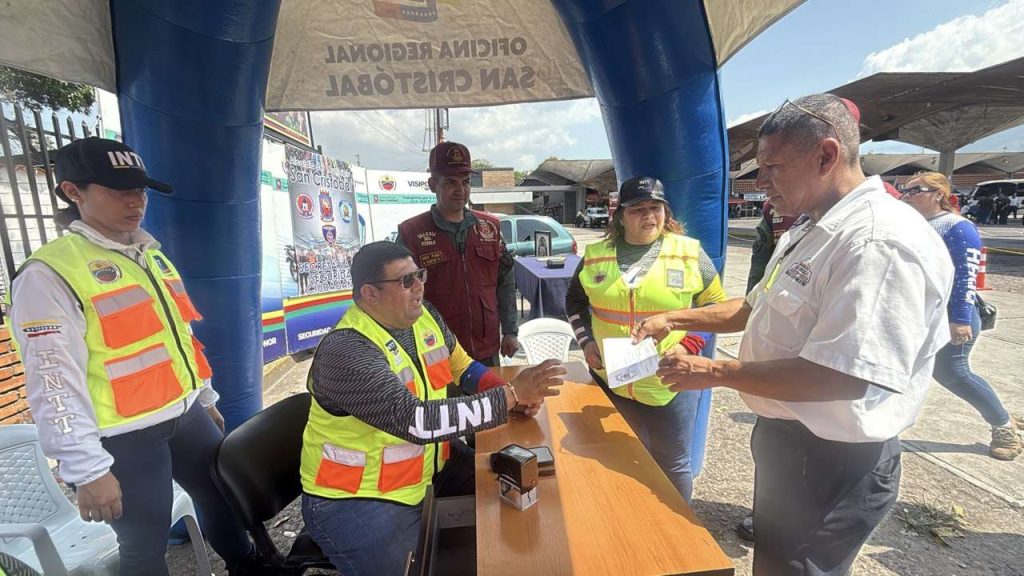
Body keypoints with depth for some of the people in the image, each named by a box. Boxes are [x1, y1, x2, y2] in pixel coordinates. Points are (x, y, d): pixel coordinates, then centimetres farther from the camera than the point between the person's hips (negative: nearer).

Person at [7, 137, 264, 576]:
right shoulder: (49, 272, -14)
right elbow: (54, 382, -18)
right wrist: (87, 469, -18)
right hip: (124, 437, -7)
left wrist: (206, 397, 20)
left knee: (222, 495, 22)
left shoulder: (150, 252, 9)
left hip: (186, 414, 7)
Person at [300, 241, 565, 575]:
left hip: (430, 466, 7)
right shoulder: (346, 352, -29)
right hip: (359, 499, -6)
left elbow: (462, 367, 7)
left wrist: (515, 393, -10)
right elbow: (420, 422, -37)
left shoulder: (425, 316, -5)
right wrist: (511, 395, -34)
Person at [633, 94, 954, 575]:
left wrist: (711, 372, -24)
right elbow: (753, 308, 15)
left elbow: (841, 377, -32)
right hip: (785, 439, 9)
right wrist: (673, 320, 4)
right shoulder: (807, 233, 8)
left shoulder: (882, 241, -26)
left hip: (831, 461, -9)